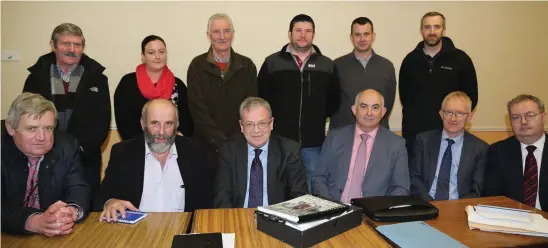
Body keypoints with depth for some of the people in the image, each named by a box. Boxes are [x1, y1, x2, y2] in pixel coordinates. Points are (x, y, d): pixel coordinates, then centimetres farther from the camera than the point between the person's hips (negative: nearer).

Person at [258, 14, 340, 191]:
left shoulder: (327, 65, 5)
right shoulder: (272, 62, 2)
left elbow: (334, 100, 11)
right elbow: (261, 98, 4)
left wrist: (319, 116, 3)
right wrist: (276, 116, 0)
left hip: (314, 143, 1)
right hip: (281, 141, -1)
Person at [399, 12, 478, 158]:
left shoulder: (460, 59, -1)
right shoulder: (410, 60, 5)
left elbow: (471, 96, 2)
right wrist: (411, 115, 5)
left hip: (448, 131, -1)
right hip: (413, 131, 2)